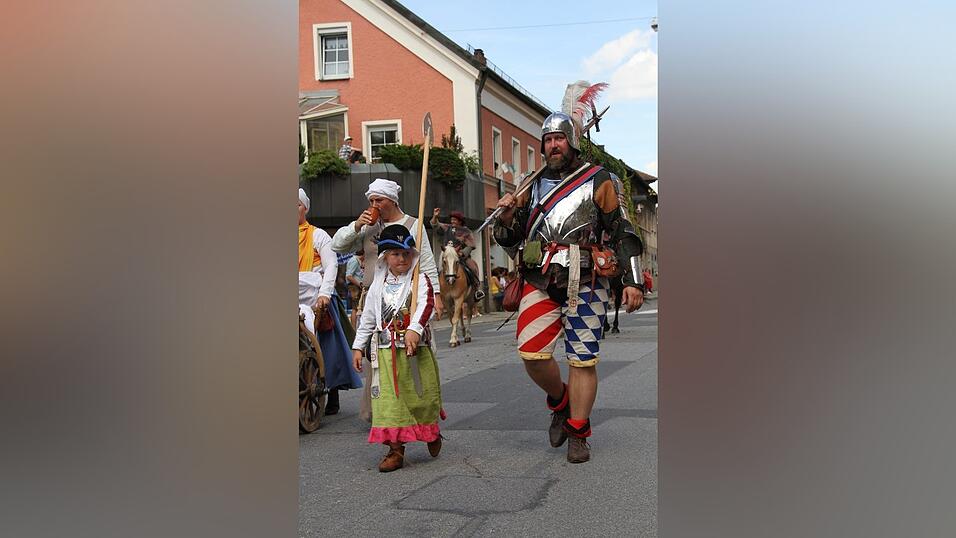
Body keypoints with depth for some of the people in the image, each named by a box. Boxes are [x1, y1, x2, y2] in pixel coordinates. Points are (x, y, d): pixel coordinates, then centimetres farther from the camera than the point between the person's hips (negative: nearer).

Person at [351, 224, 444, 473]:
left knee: (423, 394, 7)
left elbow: (426, 304, -19)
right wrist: (358, 347, 14)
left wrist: (414, 329, -35)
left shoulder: (420, 279, -1)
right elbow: (367, 318, 17)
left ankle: (431, 432, 35)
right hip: (386, 351, 3)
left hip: (416, 348, -2)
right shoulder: (378, 286, 11)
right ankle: (395, 449, 3)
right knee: (388, 398, -3)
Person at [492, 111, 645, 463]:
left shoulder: (597, 181, 7)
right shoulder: (533, 186, 17)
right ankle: (560, 403, 20)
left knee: (583, 361, -1)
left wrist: (633, 281, -5)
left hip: (583, 285, -3)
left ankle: (577, 434, 11)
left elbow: (623, 233, 4)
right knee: (532, 353, -8)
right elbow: (510, 240, 22)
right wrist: (506, 219, -1)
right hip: (540, 282, 3)